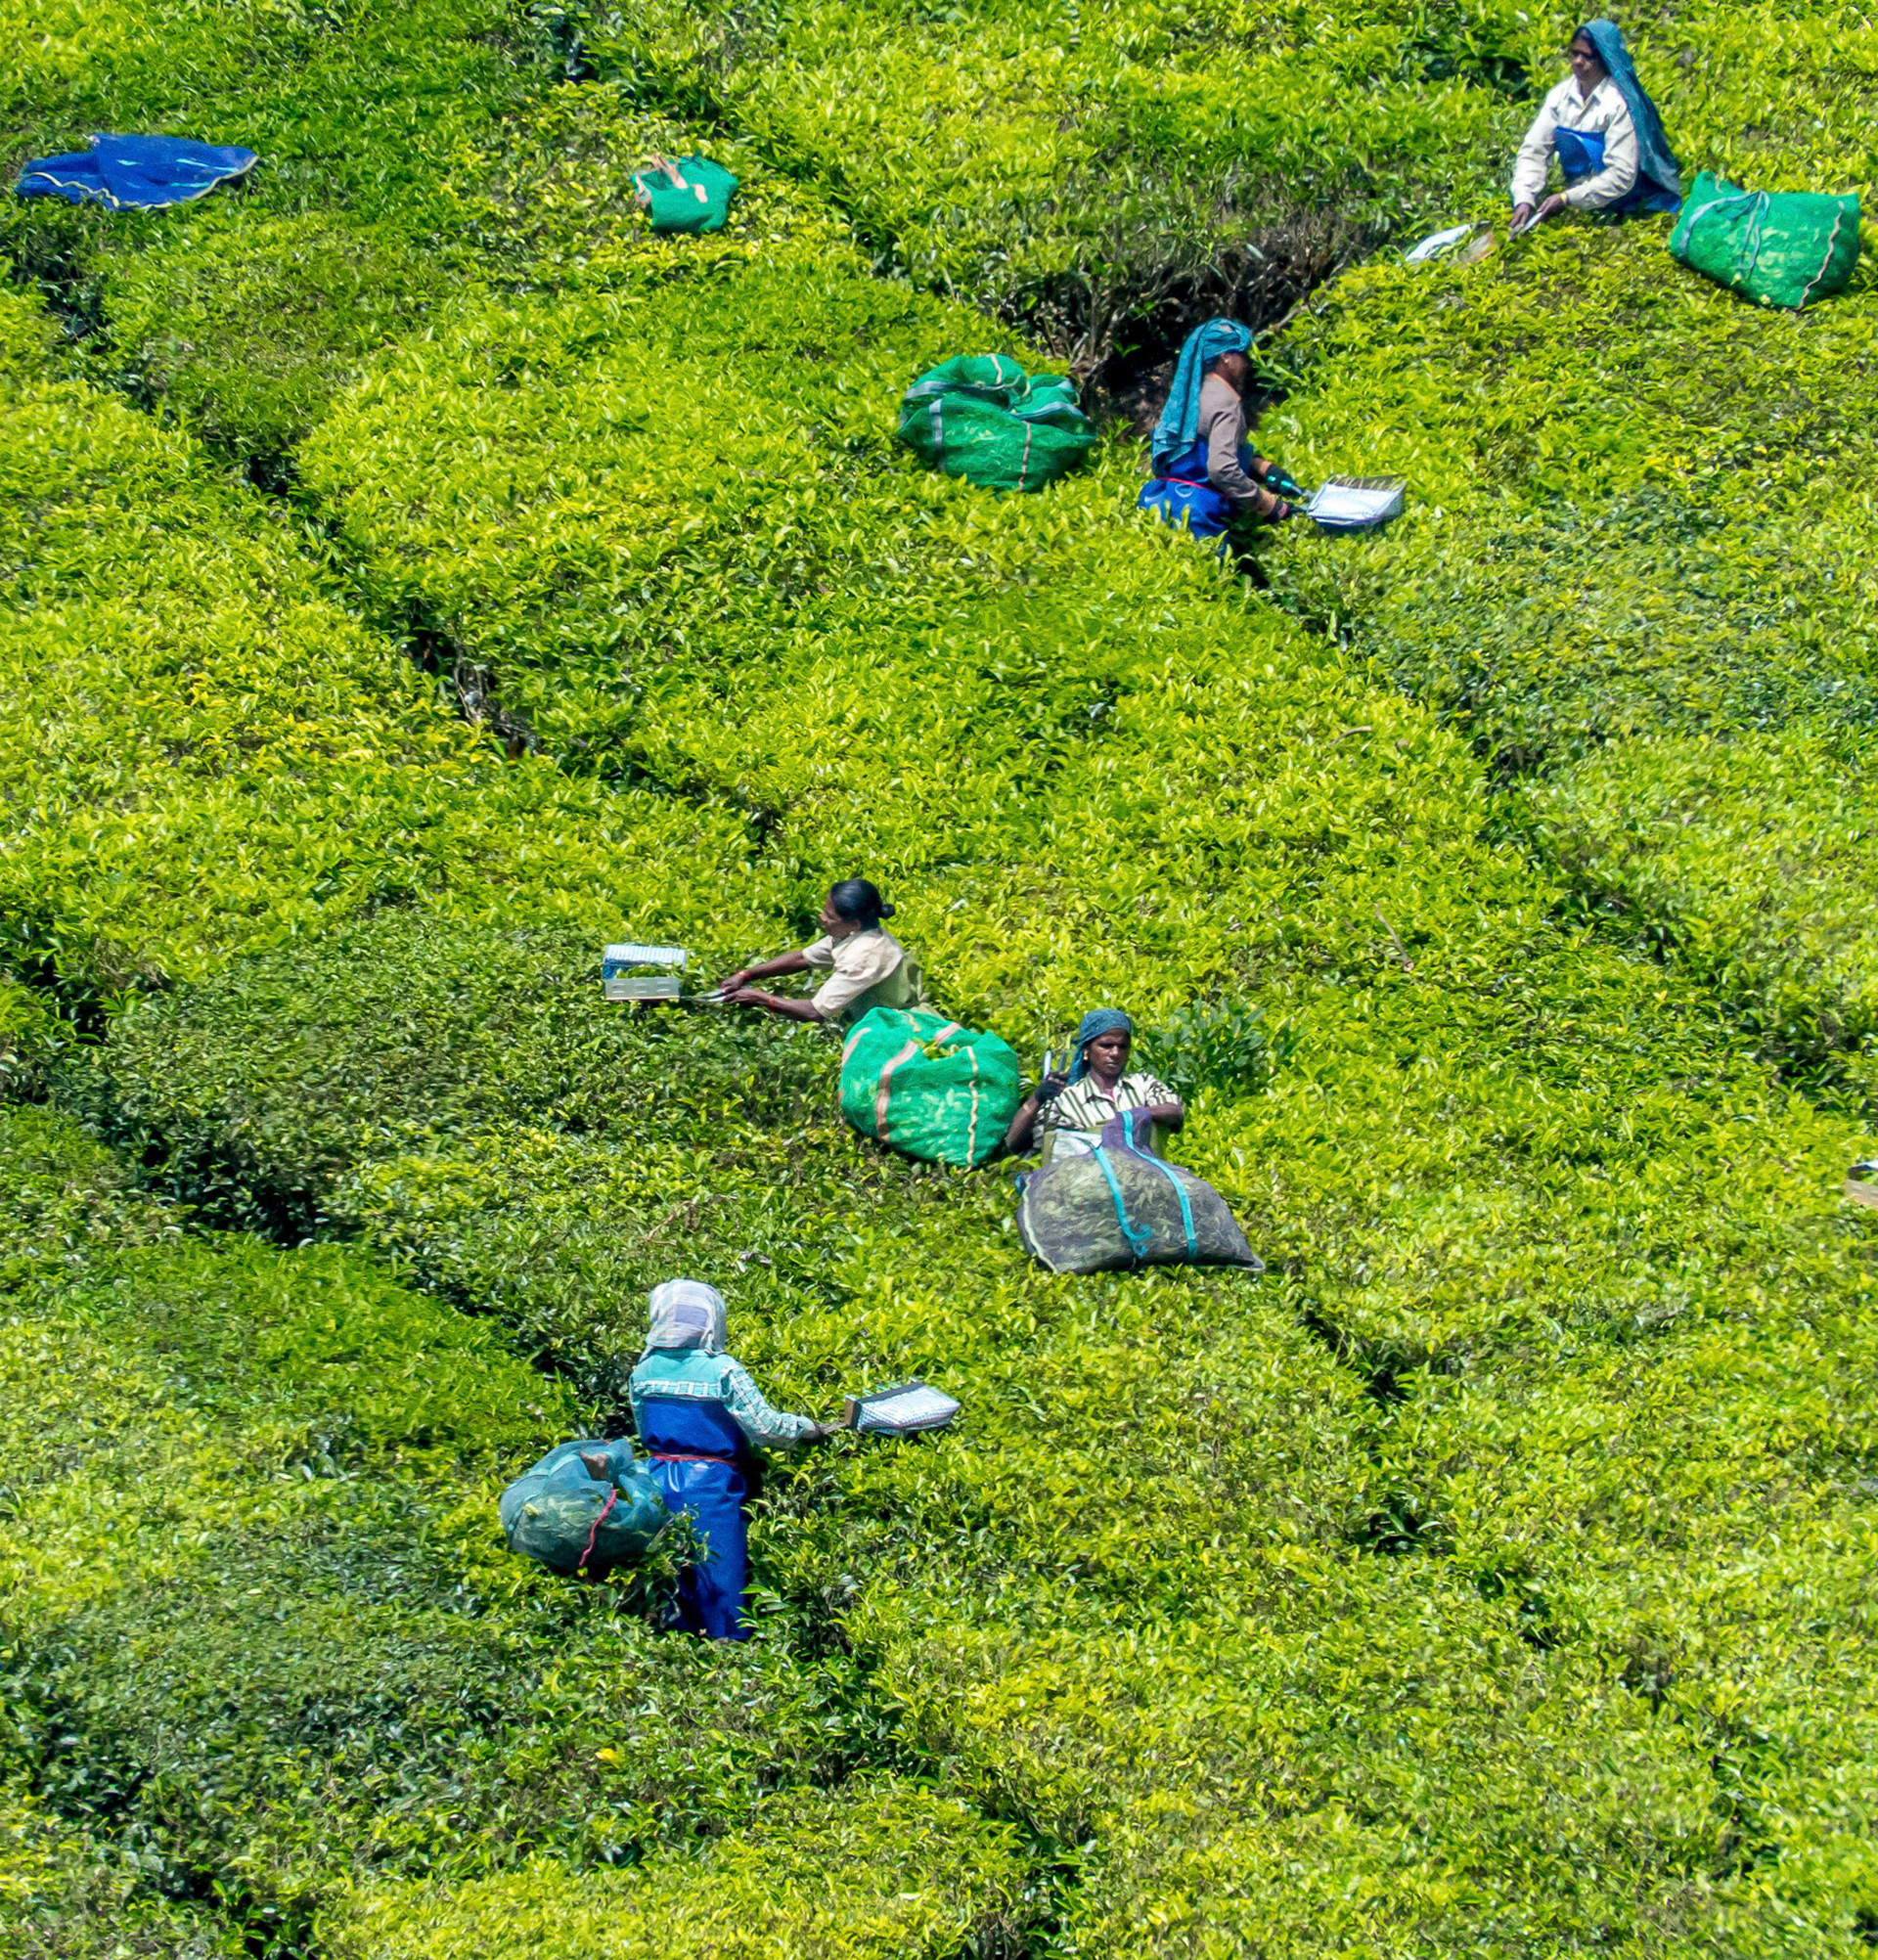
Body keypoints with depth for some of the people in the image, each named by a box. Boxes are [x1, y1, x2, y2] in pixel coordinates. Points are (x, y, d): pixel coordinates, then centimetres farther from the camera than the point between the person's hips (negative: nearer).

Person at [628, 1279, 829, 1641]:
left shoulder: (644, 1370, 3)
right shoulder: (722, 1371, -12)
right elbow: (766, 1427, -11)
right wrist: (809, 1428, 6)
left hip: (659, 1481, 5)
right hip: (710, 1487, -5)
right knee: (719, 1583, 4)